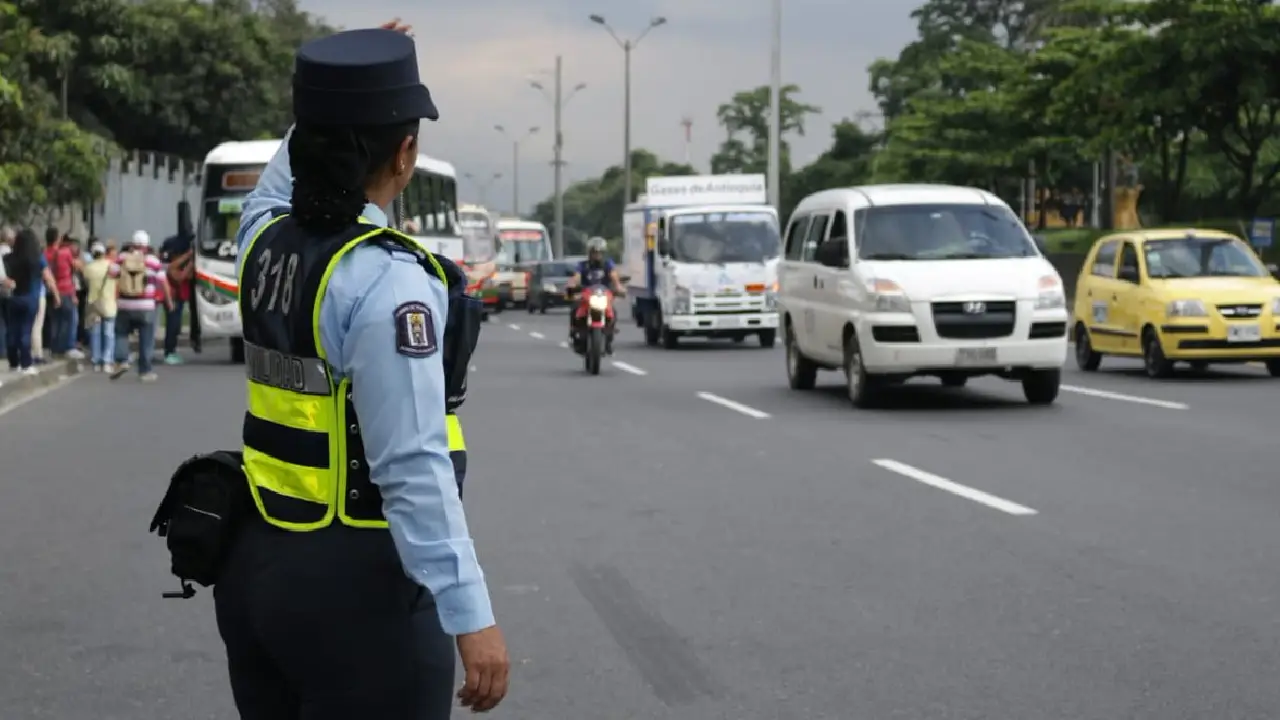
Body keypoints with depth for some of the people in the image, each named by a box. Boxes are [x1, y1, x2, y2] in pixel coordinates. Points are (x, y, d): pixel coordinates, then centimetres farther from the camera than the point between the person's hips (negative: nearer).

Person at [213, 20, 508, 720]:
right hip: (355, 582, -8)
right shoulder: (387, 280, -20)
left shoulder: (265, 239, 4)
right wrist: (471, 616, -24)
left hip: (255, 565, 8)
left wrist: (339, 97, 34)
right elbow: (414, 468, -24)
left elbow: (274, 186, 31)